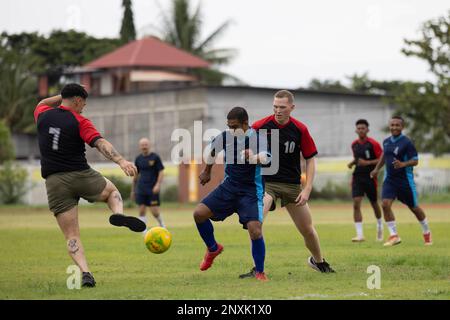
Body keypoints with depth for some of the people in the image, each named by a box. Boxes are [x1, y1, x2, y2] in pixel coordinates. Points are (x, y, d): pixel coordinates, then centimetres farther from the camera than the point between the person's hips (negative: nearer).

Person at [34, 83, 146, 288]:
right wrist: (121, 161, -29)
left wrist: (63, 95, 30)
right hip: (81, 175, -2)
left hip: (54, 182, 3)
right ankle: (118, 213, -5)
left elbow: (42, 104, 33)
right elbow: (100, 143, -20)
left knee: (72, 236, 4)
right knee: (112, 190, 28)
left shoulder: (43, 116, 7)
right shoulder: (79, 122, -5)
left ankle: (85, 272, -16)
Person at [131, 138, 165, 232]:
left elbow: (161, 172, -4)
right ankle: (144, 230, 0)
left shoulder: (155, 157, -1)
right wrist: (133, 190, 16)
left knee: (155, 211, -5)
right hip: (141, 189, 3)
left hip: (153, 189, -3)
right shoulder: (138, 159, 10)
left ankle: (162, 225, 21)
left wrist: (158, 184, -17)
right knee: (141, 211, -5)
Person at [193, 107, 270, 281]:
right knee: (199, 213, -9)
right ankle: (213, 248, 18)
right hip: (229, 186, 5)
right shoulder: (226, 136, -3)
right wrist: (207, 171, 31)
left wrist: (254, 158, -59)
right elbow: (213, 149, 20)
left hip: (251, 190, -5)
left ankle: (260, 272, 2)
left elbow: (266, 157, -37)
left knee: (255, 231, -19)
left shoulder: (257, 138, -17)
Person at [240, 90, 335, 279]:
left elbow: (310, 159, 2)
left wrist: (307, 189, -6)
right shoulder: (260, 126, -9)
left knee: (307, 230, 9)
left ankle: (318, 261, 37)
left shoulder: (300, 129, -4)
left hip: (293, 185, 2)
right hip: (266, 182, -2)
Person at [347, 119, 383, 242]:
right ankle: (360, 234, -13)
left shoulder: (373, 144, -9)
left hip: (370, 177, -3)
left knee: (374, 204, 11)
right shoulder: (354, 144, 8)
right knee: (356, 204, -12)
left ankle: (380, 227, 40)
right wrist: (352, 163, 4)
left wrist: (367, 163, -20)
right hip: (357, 177, 3)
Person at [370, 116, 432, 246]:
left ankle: (426, 232, 32)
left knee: (414, 207, 9)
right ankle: (394, 236, -7)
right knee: (385, 205, -15)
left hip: (405, 180, -5)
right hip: (389, 179, 5)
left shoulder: (407, 142, -13)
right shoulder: (386, 142, 5)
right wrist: (377, 169, 27)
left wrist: (403, 164, -31)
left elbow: (415, 161, -14)